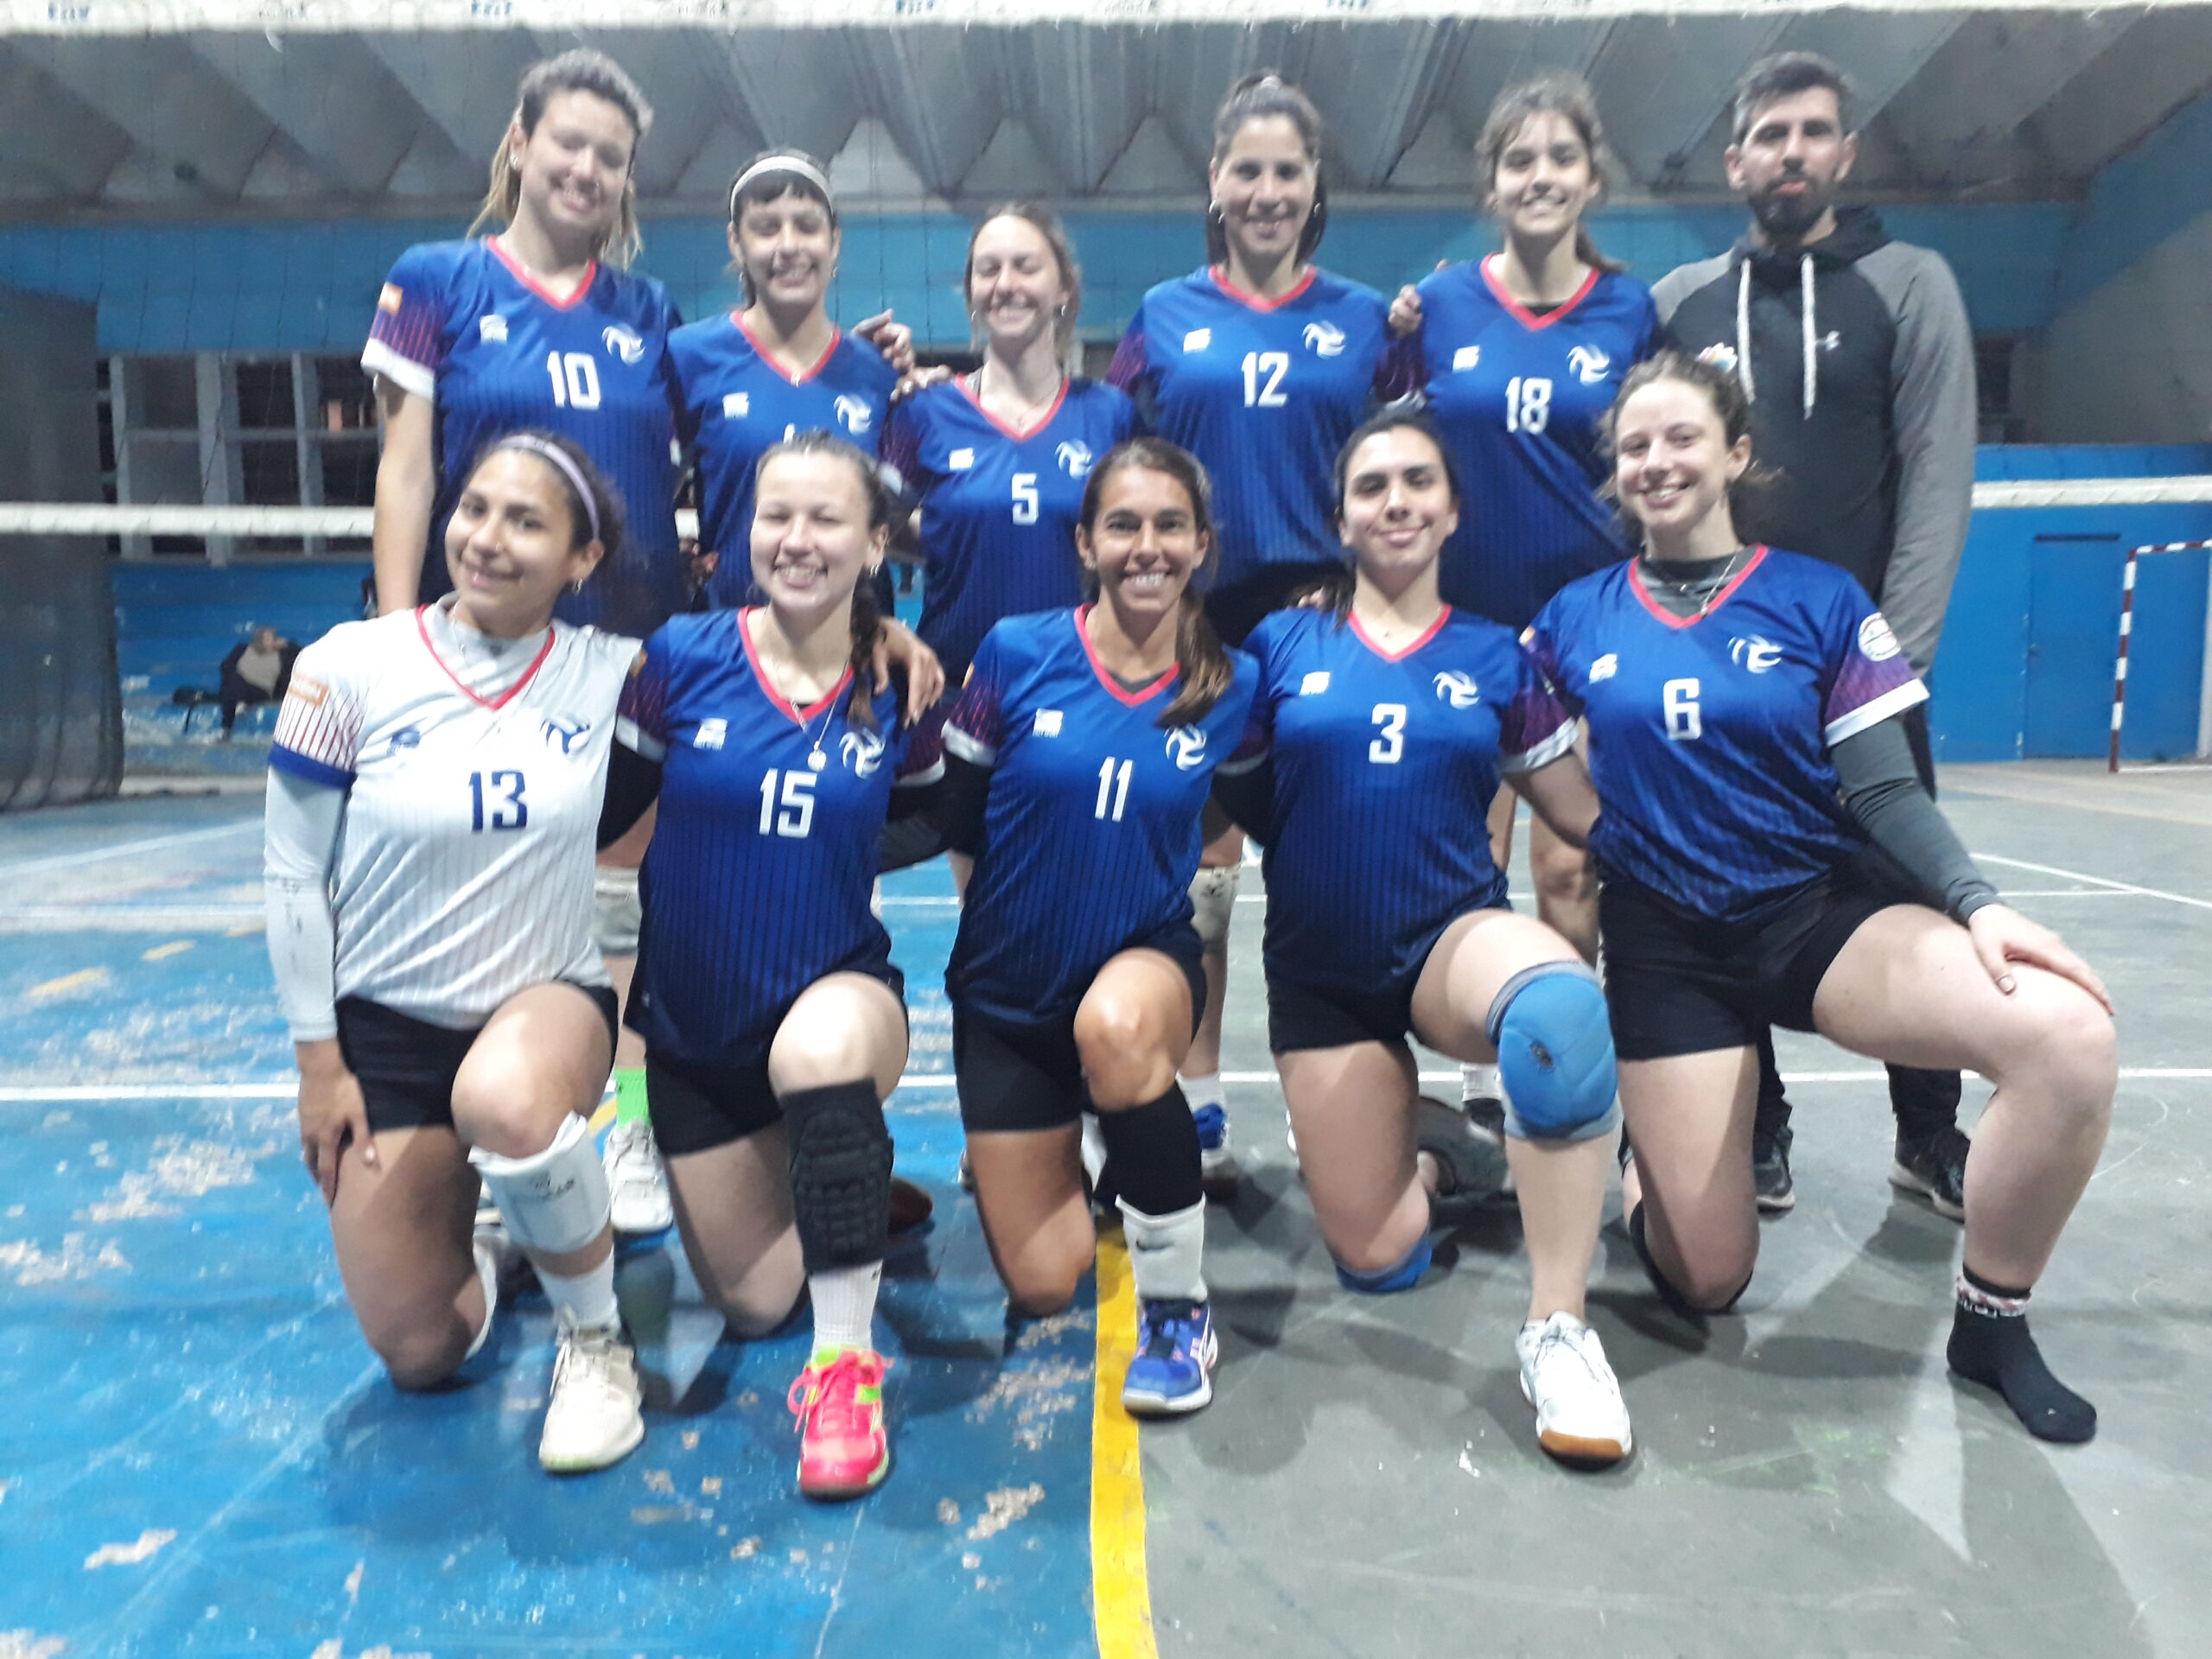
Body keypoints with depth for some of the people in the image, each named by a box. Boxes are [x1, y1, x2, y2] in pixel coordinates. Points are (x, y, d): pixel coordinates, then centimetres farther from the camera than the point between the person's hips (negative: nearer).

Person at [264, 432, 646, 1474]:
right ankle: (477, 1243, 40)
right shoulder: (351, 667, -12)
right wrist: (317, 1062, -3)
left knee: (505, 1102, -40)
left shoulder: (606, 671, -9)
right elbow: (293, 877, -4)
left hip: (548, 999, 0)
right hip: (385, 1023, 1)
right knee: (421, 1358, 2)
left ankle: (596, 1340, -10)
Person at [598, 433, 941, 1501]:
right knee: (753, 1306, 9)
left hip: (841, 992, -1)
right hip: (694, 1027, 2)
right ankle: (804, 1184, 45)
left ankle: (846, 1366, -23)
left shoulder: (897, 686, -9)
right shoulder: (680, 659, -11)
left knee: (818, 1052, -40)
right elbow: (604, 811, -3)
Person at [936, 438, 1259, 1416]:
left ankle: (1179, 1307, -16)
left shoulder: (1230, 686, -7)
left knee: (1116, 1027, -41)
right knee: (1040, 1289, 3)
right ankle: (1046, 1158, 40)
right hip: (1007, 991, 1)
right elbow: (957, 818, -2)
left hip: (1146, 960, 0)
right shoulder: (1017, 654, -11)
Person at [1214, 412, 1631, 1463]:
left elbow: (1588, 818, 7)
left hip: (1455, 935, 0)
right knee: (1379, 1262, 0)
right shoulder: (1280, 643, 2)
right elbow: (1227, 797, 5)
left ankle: (1556, 1326, -23)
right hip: (1320, 970, 1)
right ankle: (1429, 1151, 37)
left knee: (1560, 1003, -39)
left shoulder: (1494, 657, 5)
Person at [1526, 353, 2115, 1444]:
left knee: (2073, 1037, -28)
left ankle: (1991, 1321, -3)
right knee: (1706, 1283, -2)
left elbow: (1884, 792, -2)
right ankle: (1639, 1159, 34)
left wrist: (1978, 902, -17)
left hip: (1823, 911, 1)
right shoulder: (1573, 617, 2)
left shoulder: (1820, 599, 0)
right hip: (1664, 946, 0)